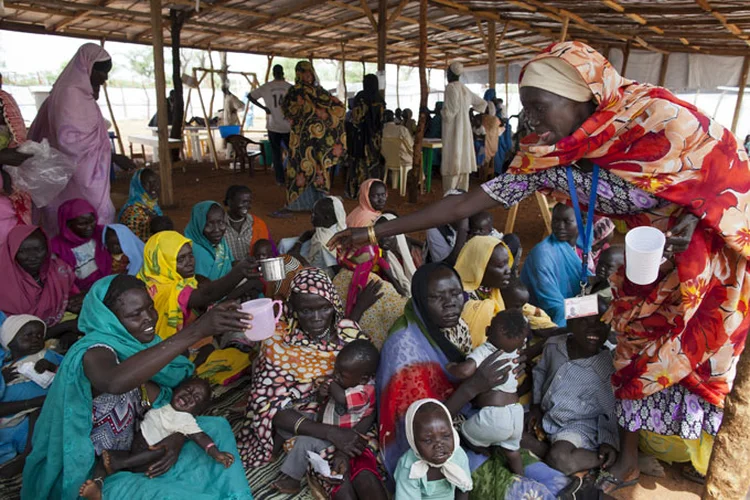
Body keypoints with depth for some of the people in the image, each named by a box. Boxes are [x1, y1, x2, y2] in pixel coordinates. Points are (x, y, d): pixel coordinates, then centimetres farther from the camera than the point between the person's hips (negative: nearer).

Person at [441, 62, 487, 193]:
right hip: (465, 129, 8)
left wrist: (443, 111, -2)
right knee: (462, 160, 8)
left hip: (453, 130, -8)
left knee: (451, 162, -8)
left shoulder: (451, 87, -11)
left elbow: (451, 110, -21)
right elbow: (482, 103, 24)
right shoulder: (465, 89, 13)